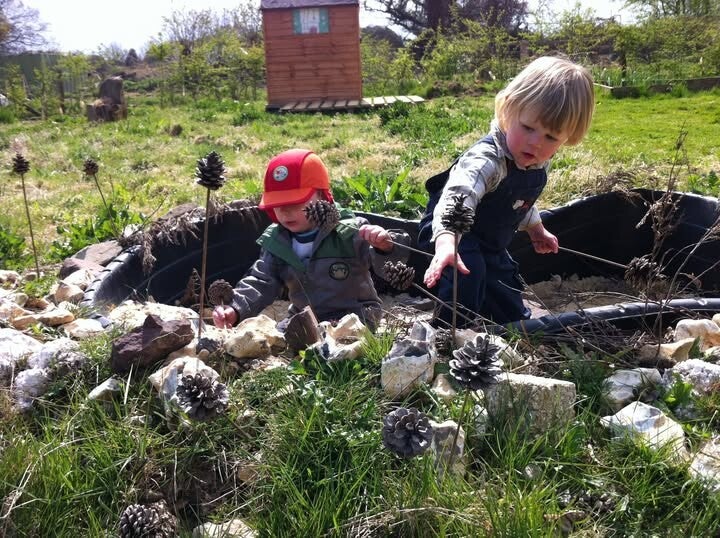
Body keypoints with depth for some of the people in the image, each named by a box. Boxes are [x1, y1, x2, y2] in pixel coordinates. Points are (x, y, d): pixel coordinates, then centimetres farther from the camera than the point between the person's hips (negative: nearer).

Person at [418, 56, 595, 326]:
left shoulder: (538, 163, -8)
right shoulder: (487, 159, -36)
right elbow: (458, 196, -55)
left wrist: (536, 230, 30)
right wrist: (446, 242, -73)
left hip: (490, 247, 8)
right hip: (453, 233, -8)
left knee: (514, 316, 17)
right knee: (468, 273, -40)